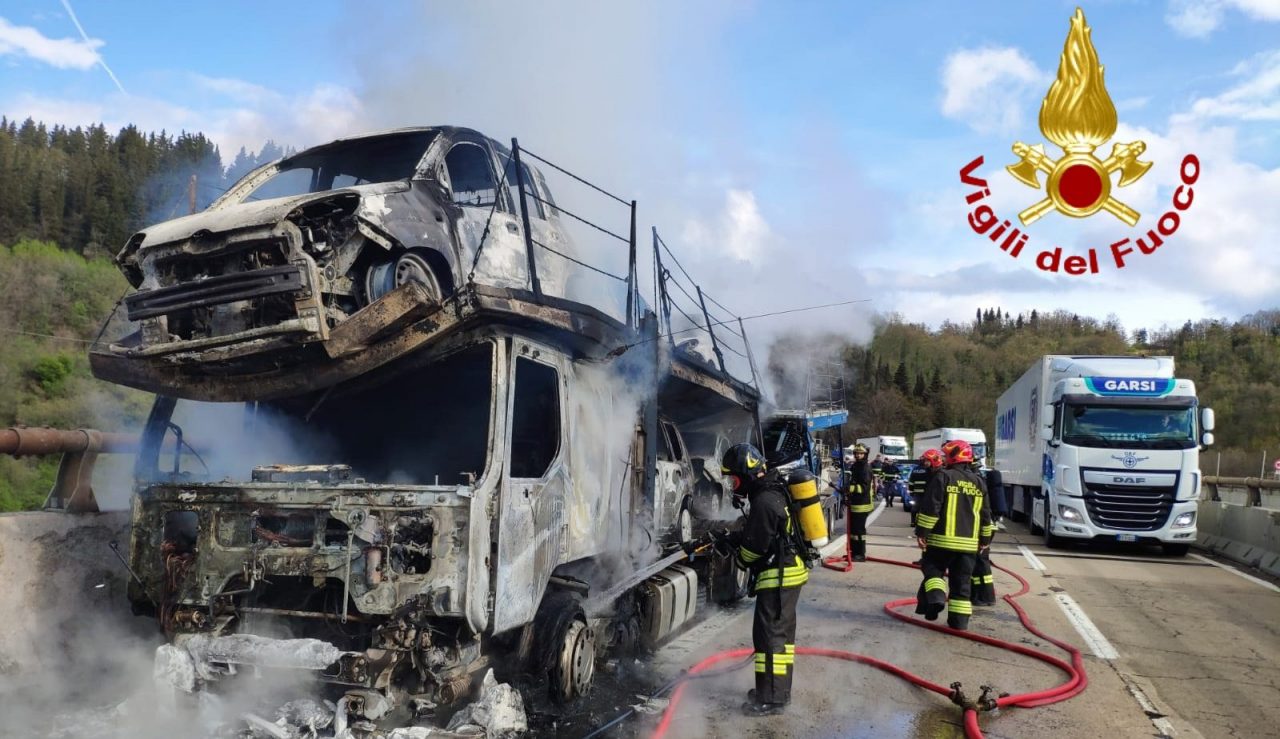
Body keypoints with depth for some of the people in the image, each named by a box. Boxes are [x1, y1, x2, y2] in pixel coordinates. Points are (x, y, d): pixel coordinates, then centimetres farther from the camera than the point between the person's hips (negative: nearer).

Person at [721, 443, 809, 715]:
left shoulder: (764, 502, -23)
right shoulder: (774, 491, 10)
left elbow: (755, 546, -18)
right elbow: (752, 531, 19)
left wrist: (740, 561, 2)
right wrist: (727, 538, 8)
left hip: (778, 577, -11)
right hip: (790, 571, 11)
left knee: (770, 634, -4)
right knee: (781, 631, 18)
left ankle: (771, 698, 2)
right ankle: (779, 689, 29)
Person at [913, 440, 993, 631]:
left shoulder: (943, 478, -8)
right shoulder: (979, 483, 10)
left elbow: (930, 508, -12)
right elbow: (985, 515, 14)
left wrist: (922, 532, -6)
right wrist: (985, 539, 23)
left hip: (943, 539, -4)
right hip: (969, 542, 4)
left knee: (932, 568, 12)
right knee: (962, 581, 9)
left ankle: (936, 597, -11)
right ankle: (959, 619, 9)